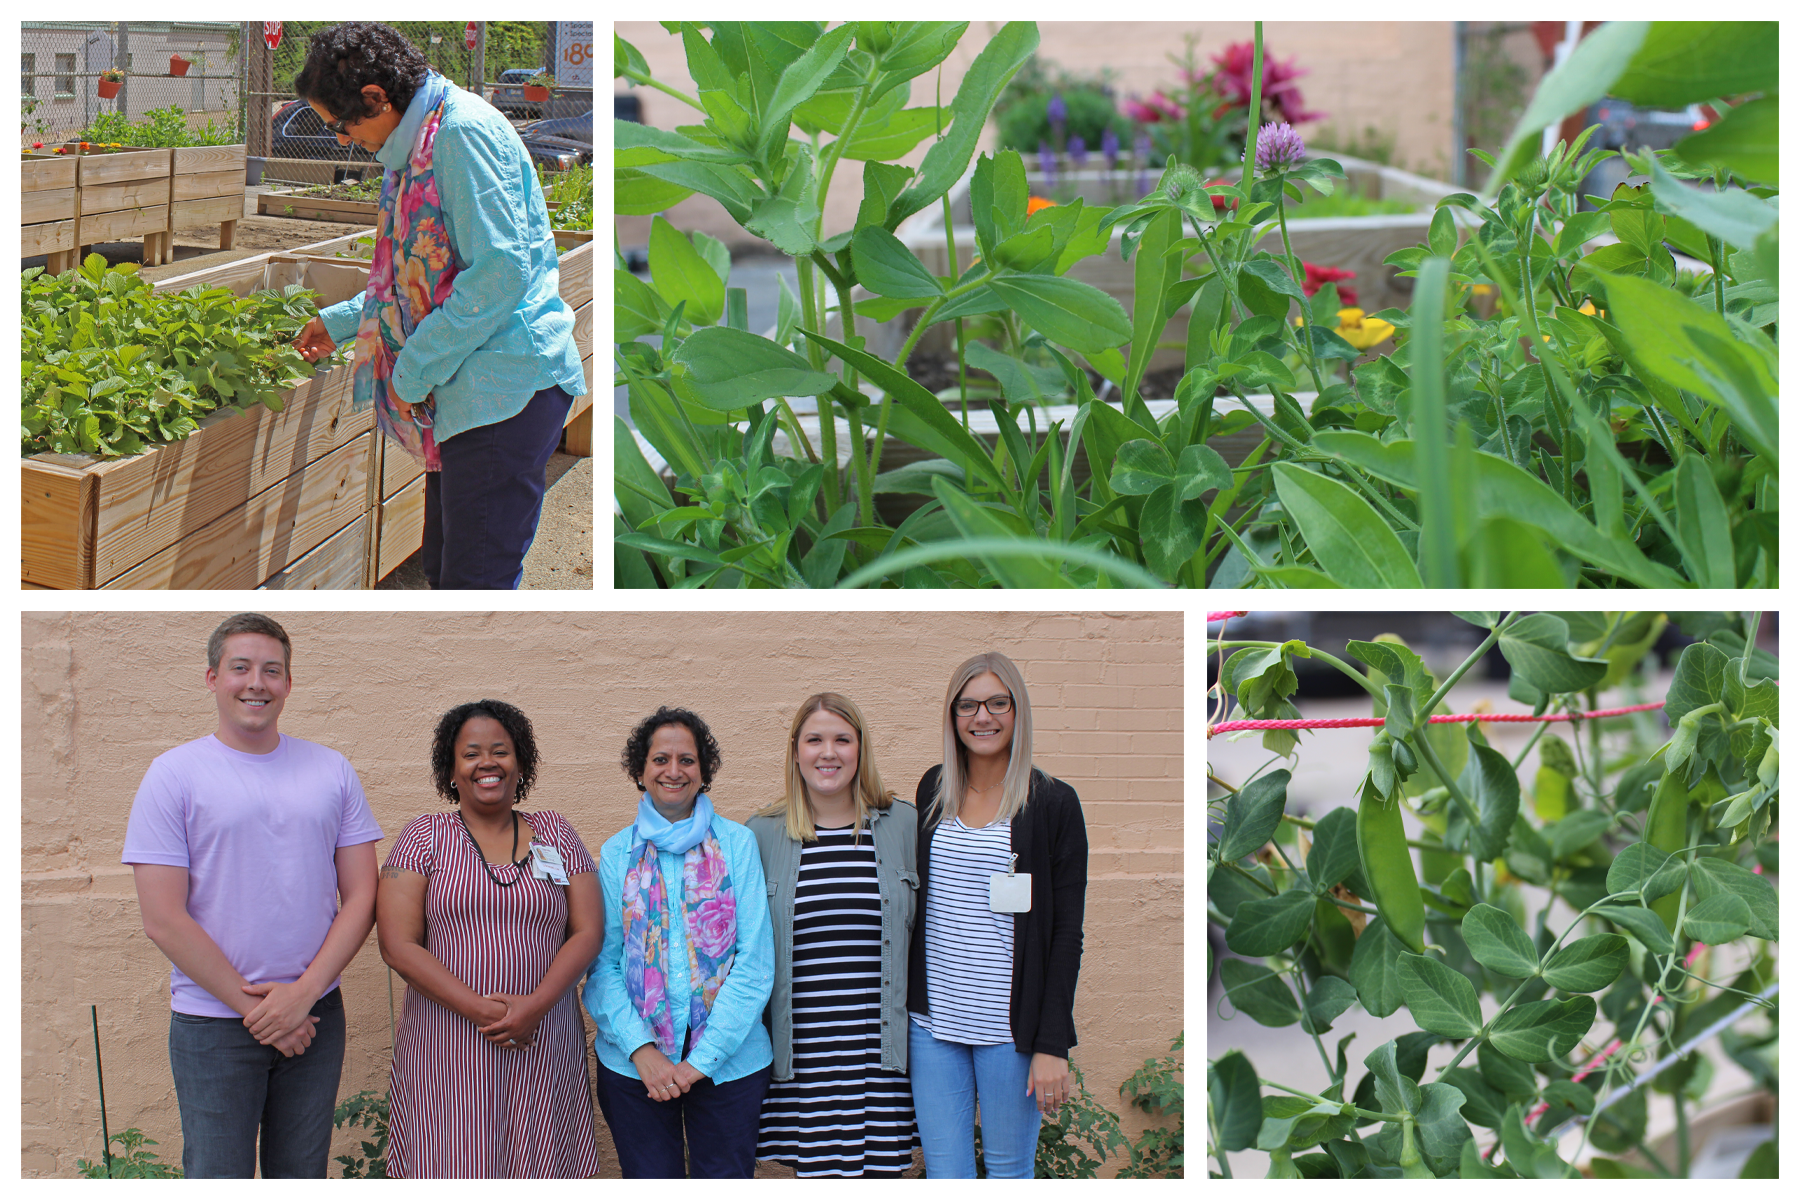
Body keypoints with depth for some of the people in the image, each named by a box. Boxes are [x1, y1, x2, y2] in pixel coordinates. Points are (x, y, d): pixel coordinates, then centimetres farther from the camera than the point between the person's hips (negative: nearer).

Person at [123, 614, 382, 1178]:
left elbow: (361, 897, 4)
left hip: (315, 1017, 3)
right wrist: (253, 1007, -11)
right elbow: (163, 920, -9)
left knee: (302, 1177, 10)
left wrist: (302, 994, -10)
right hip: (213, 1024, -3)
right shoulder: (175, 774, -4)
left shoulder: (333, 771, 6)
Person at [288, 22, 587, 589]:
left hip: (505, 388, -11)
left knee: (474, 582, -11)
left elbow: (500, 271, -22)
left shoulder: (464, 130, -14)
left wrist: (415, 369, -16)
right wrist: (339, 322, 33)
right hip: (470, 393, 11)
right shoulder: (421, 145, 18)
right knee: (443, 567, 14)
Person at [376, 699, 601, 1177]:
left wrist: (536, 1004, -11)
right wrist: (480, 1009, -13)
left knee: (539, 1172, -1)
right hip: (448, 1047, -2)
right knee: (457, 1174, -6)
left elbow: (587, 931, 5)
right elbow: (398, 944, -4)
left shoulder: (554, 834, 11)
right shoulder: (425, 837, 5)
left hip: (544, 1045, 2)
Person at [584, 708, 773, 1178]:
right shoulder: (618, 853, 6)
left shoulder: (737, 844, 1)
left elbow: (755, 959, -4)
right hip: (632, 1064, 1)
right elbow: (601, 963, 2)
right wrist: (640, 1048, -13)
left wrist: (704, 1057, -12)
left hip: (728, 1062, -1)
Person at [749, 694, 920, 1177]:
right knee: (816, 1171, -1)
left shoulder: (903, 824, 5)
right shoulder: (763, 834, 5)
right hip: (804, 1054, 0)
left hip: (882, 1047, 1)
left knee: (882, 1168, 0)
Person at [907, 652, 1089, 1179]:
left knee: (1009, 1169, 5)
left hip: (1010, 1025, -3)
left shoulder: (1053, 804, -4)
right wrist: (906, 999, 11)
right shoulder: (933, 790, 9)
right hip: (933, 1018, 3)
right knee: (943, 1170, 4)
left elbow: (1067, 933, -5)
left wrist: (1052, 1045, -10)